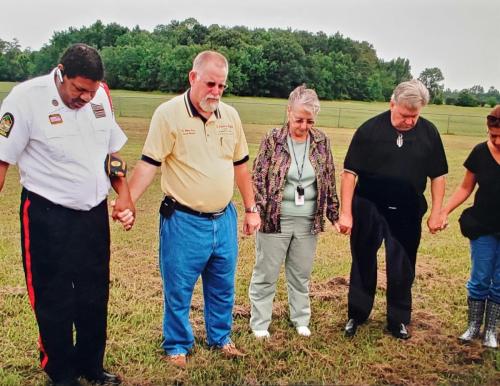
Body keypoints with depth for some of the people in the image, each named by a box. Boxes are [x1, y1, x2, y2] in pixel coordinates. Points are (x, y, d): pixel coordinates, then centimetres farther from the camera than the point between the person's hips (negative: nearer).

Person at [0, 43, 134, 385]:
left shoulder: (100, 96, 1)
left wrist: (124, 195, 5)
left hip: (94, 214, 5)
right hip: (48, 219, -5)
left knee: (95, 297, 16)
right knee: (54, 301, 9)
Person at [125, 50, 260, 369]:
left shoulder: (230, 115, 5)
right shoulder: (168, 113, -11)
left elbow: (240, 165, 12)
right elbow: (149, 164, -12)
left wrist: (251, 209, 13)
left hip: (224, 219, 5)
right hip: (183, 222, -5)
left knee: (223, 288, 18)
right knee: (178, 290, 9)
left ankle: (220, 337, 39)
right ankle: (177, 346, 30)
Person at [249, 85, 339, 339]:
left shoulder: (321, 141, 1)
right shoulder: (273, 139, -8)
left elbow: (329, 180, 9)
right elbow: (258, 178, -7)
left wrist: (334, 213, 8)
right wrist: (257, 211, -15)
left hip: (308, 221, 3)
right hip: (275, 219, -3)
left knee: (301, 274, 16)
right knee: (266, 273, 7)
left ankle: (301, 320, 33)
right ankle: (259, 324, 21)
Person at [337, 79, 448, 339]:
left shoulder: (429, 133, -2)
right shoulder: (369, 130, -10)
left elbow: (438, 176, 6)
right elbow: (350, 172, -9)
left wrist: (436, 213, 3)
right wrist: (345, 213, -12)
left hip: (407, 213, 2)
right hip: (369, 210, -2)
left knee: (402, 270, 11)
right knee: (363, 266, 11)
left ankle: (399, 321, 28)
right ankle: (356, 315, 26)